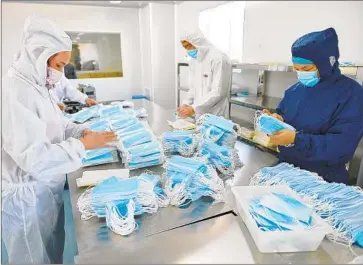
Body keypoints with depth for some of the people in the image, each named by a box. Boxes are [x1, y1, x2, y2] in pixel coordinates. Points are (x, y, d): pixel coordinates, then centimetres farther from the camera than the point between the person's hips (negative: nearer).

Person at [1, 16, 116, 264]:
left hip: (47, 188, 9)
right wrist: (83, 145, -23)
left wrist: (82, 131, -4)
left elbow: (56, 125, 14)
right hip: (27, 197, -9)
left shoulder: (37, 86, 6)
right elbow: (34, 159, -29)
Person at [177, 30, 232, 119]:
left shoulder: (219, 58, -15)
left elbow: (218, 92, -21)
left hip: (216, 116, -6)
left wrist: (194, 108, -23)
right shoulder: (193, 60, 9)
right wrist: (186, 103, -3)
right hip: (199, 115, 7)